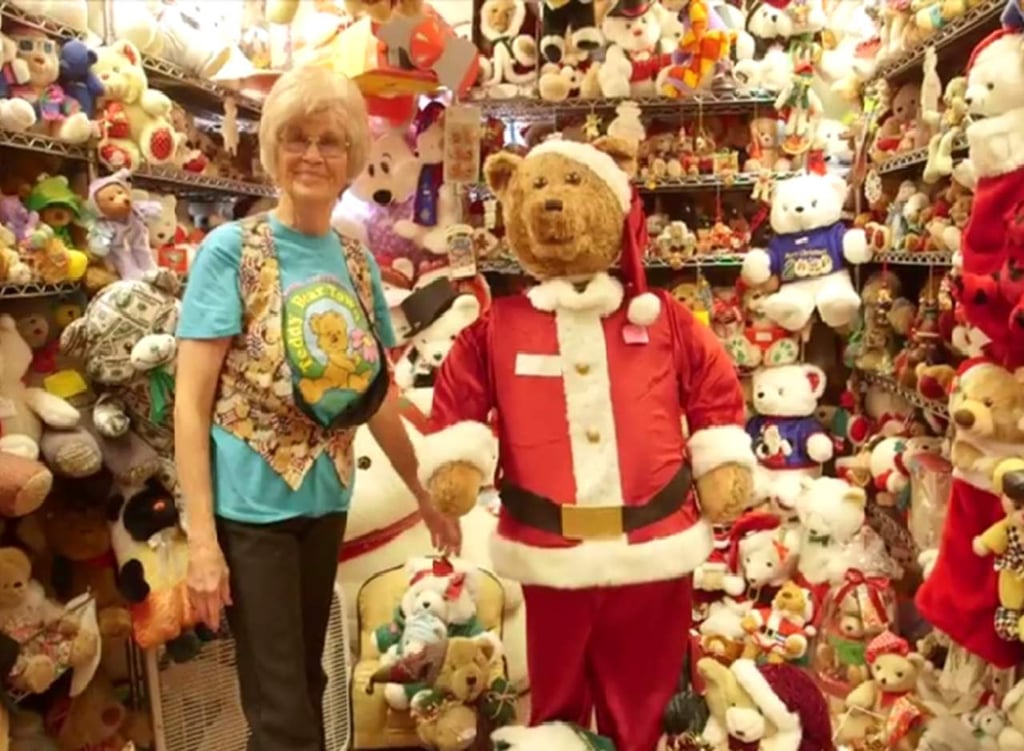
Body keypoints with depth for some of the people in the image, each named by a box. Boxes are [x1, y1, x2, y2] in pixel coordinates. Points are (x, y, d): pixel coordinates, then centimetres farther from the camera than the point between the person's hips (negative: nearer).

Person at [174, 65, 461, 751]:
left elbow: (376, 395, 11)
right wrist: (202, 537, -17)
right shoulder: (231, 249, -11)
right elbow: (191, 400, -13)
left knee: (308, 682, 21)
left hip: (327, 499, 5)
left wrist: (427, 496, 12)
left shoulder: (357, 261, 4)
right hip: (249, 503, -5)